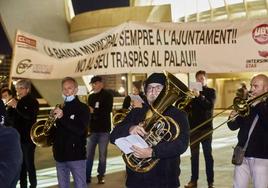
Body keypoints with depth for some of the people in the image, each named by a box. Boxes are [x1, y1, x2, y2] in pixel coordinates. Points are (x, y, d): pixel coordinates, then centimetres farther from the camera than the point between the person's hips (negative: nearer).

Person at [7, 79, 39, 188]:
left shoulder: (32, 101, -5)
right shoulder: (19, 102, 12)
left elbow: (29, 116, -24)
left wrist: (16, 106, -24)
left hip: (28, 138, -6)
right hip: (18, 137, 6)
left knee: (29, 164, -3)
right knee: (21, 164, 11)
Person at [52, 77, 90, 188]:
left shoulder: (82, 108, -5)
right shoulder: (59, 108, 12)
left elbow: (80, 130, -19)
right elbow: (54, 128, 16)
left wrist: (62, 117, -26)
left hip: (76, 154, -5)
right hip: (60, 154, 5)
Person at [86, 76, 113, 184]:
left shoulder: (108, 96, -3)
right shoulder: (91, 97, 12)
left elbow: (107, 110, -15)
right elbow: (89, 111, 13)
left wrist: (94, 111, -19)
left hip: (104, 129, -4)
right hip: (92, 129, 4)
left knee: (102, 154, 4)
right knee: (89, 154, 1)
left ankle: (101, 175, 16)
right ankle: (87, 176, 8)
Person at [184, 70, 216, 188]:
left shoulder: (210, 91, 1)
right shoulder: (192, 91, 9)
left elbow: (210, 106, -16)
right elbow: (187, 108, 9)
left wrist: (199, 96, -29)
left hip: (206, 128, -3)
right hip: (193, 127, 3)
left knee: (208, 155, 2)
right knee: (194, 155, 7)